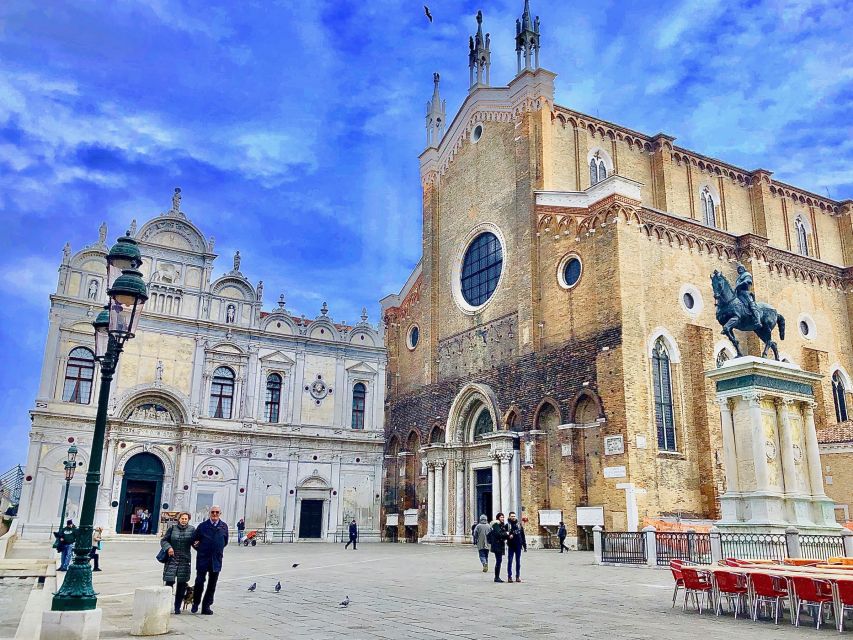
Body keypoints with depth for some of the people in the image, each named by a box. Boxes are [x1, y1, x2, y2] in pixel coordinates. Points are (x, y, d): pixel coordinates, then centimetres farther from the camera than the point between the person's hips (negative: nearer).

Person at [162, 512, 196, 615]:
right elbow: (164, 540, 6)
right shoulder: (172, 528, 3)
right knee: (169, 582, -6)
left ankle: (177, 607, 15)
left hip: (185, 560, 1)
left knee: (182, 584, 3)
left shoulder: (192, 529, 5)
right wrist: (168, 547, -13)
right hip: (171, 559, -1)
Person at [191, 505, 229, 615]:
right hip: (203, 559, -2)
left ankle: (206, 607, 16)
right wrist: (200, 550, 7)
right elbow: (194, 540, 7)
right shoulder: (202, 526, -1)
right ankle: (195, 603, 20)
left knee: (212, 585, 6)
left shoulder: (224, 527, 5)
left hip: (216, 560, 2)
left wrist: (218, 550, 11)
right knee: (199, 582, -2)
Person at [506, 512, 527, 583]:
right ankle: (509, 576, 3)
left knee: (518, 561, 7)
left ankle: (518, 576, 14)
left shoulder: (519, 524, 7)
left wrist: (524, 545, 7)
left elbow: (523, 535, 9)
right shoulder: (507, 525, 0)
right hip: (511, 546, -2)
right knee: (509, 561, -2)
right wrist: (508, 536, -22)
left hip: (518, 545, 2)